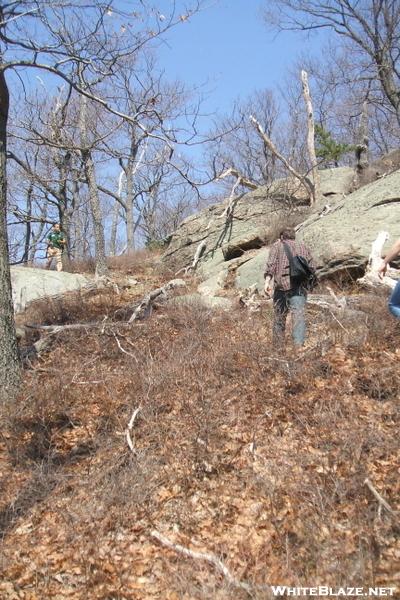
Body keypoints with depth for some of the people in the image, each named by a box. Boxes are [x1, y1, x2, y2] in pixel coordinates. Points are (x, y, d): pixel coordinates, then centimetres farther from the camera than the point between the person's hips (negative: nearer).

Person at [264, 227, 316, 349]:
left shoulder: (277, 246, 16)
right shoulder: (304, 247, 23)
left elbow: (271, 264, -1)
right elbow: (312, 266, 14)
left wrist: (267, 281, -9)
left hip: (281, 285, 0)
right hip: (299, 285, 0)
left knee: (279, 317, 9)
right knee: (299, 315, -10)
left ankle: (278, 347, 14)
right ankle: (299, 344, -27)